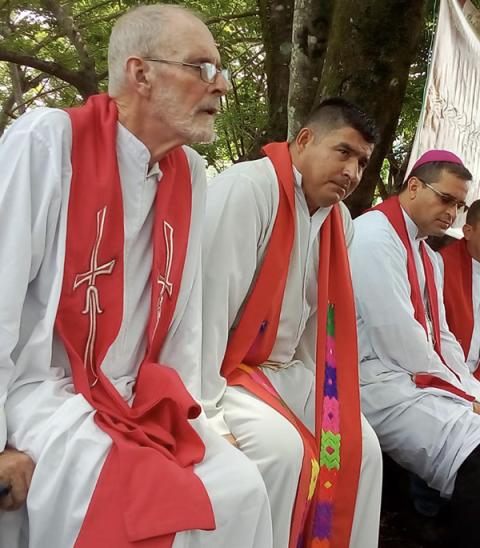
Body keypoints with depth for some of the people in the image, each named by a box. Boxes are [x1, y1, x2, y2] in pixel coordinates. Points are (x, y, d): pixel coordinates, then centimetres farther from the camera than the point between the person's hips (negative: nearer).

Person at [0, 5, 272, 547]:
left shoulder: (189, 173, 8)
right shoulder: (47, 140, -11)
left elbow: (182, 307, 11)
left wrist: (188, 414, 6)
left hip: (136, 398, 6)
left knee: (241, 491, -11)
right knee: (157, 504, -25)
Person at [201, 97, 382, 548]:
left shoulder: (340, 220, 4)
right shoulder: (246, 188, -21)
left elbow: (323, 317, 10)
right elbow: (208, 303, -25)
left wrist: (323, 394, 7)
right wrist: (209, 416, -26)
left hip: (282, 371, 8)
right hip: (221, 367, -8)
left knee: (358, 445, 0)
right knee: (281, 447, -26)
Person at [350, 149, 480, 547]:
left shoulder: (428, 256, 20)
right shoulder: (374, 235, -9)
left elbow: (441, 336, 17)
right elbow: (396, 333, -17)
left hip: (423, 379, 9)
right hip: (379, 382, -9)